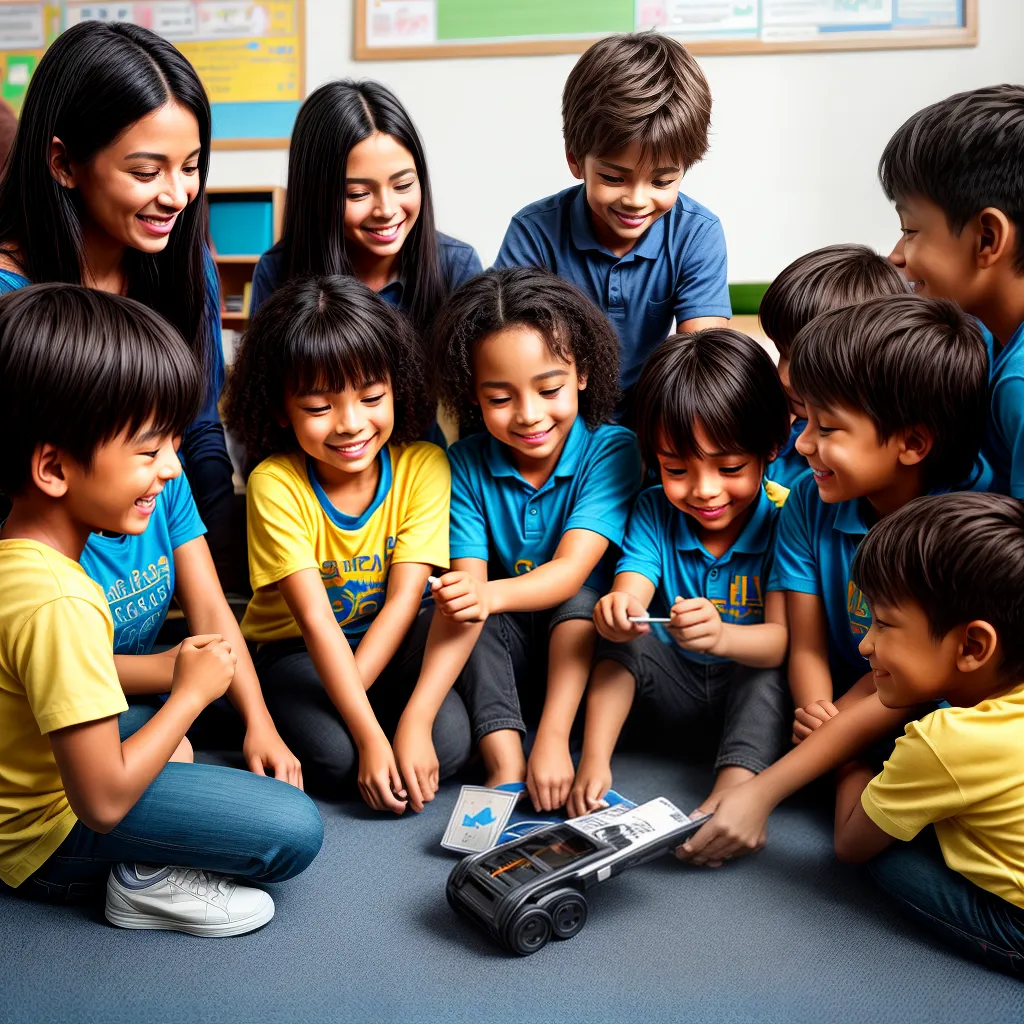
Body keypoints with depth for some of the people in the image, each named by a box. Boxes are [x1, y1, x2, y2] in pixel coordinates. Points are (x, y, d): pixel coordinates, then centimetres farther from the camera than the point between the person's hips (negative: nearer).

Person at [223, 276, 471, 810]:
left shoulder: (423, 466, -17)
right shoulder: (275, 484, -22)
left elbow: (404, 599, -18)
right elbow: (315, 619, -26)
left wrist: (342, 699, -26)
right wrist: (369, 735, -31)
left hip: (392, 639, 1)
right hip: (297, 648, 0)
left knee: (448, 742, -27)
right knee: (335, 758, -26)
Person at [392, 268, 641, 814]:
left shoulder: (610, 451, -17)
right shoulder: (467, 464, -11)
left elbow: (571, 571, -26)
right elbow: (466, 587, -21)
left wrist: (493, 594, -49)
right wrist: (415, 718, -34)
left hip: (582, 645, -2)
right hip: (505, 651, 2)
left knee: (581, 597, -30)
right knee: (461, 601, -25)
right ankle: (505, 763, -30)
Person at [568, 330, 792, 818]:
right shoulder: (654, 512, -5)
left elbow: (784, 639, -25)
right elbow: (627, 599, -19)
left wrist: (720, 636, -47)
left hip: (754, 691, -3)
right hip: (676, 691, 3)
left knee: (770, 677, -34)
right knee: (625, 640, -20)